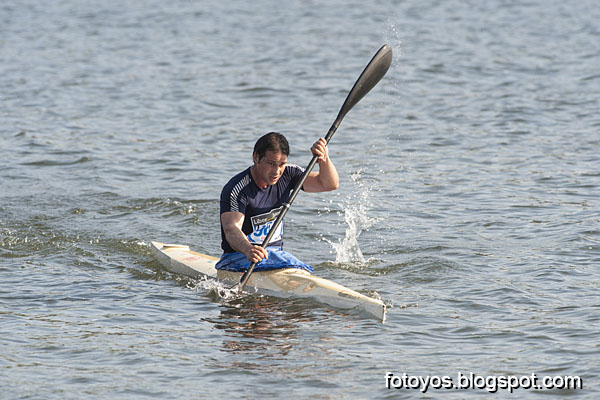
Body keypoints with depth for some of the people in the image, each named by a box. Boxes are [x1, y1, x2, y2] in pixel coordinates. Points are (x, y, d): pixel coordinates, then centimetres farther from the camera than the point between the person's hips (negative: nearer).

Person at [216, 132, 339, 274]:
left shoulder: (287, 175, 2)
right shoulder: (237, 189, -18)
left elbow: (330, 184, -4)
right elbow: (231, 228, -32)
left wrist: (324, 160, -25)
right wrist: (248, 249, -54)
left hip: (276, 253, 6)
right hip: (238, 256, -6)